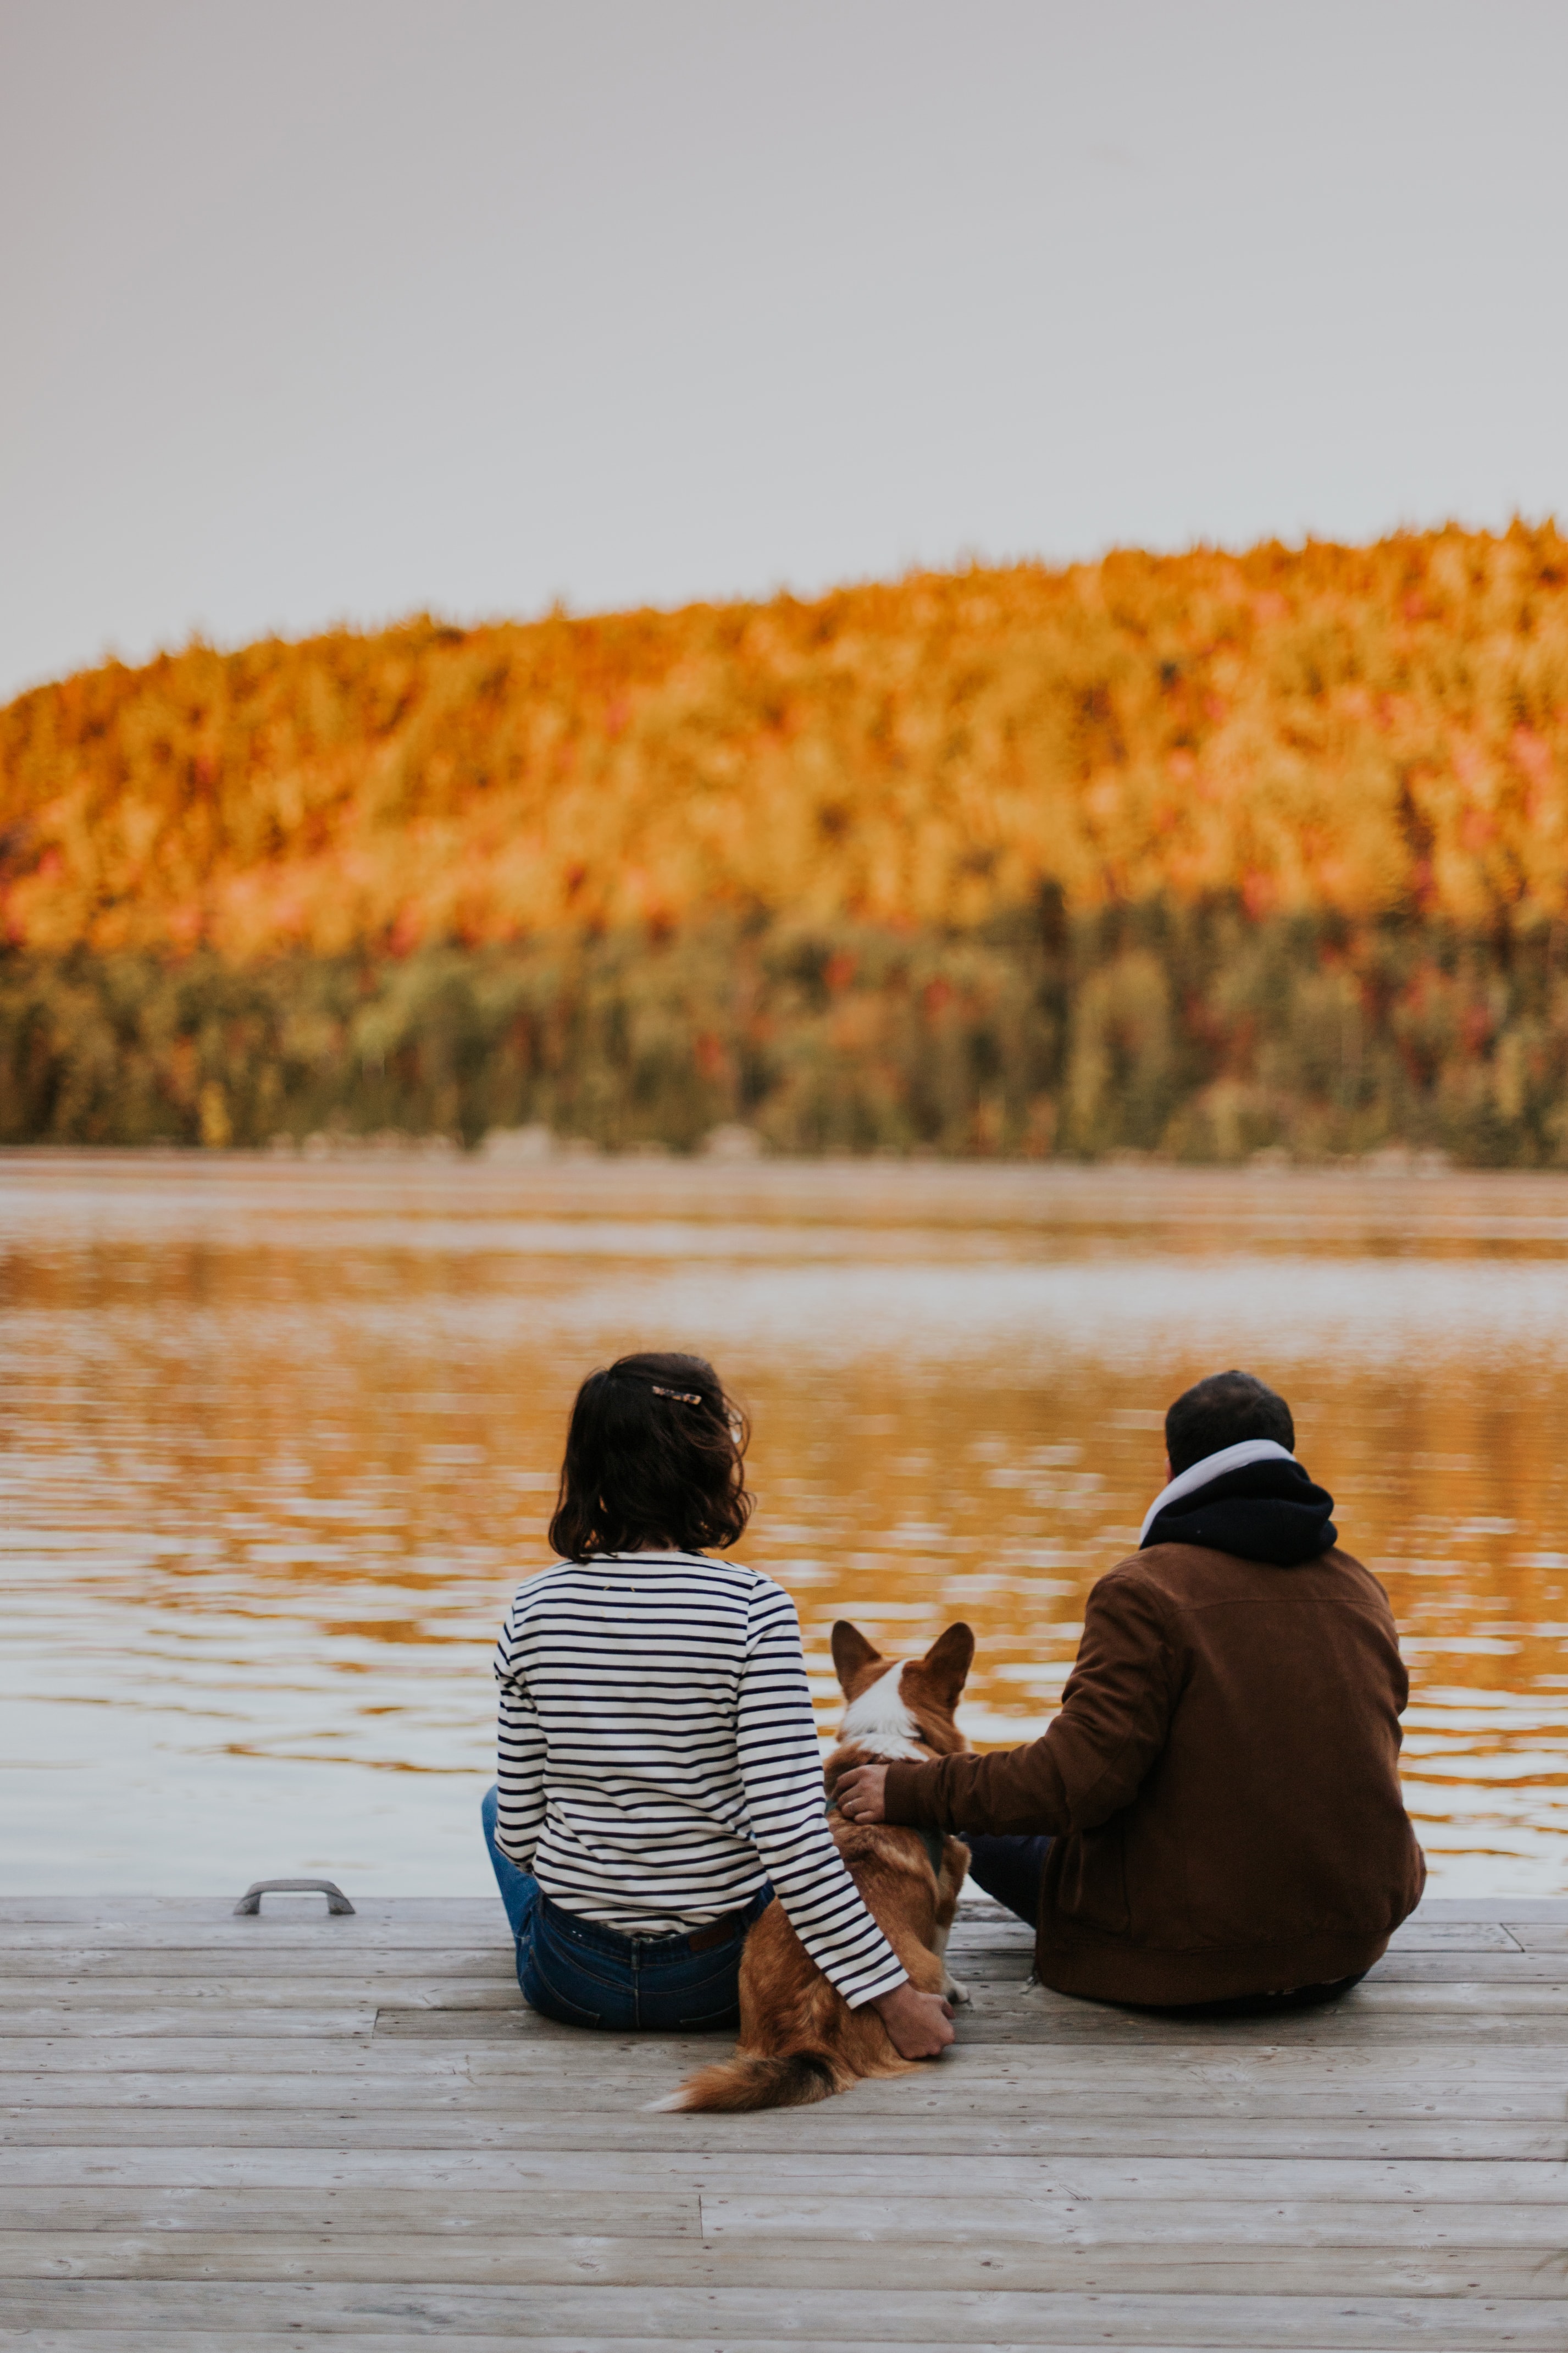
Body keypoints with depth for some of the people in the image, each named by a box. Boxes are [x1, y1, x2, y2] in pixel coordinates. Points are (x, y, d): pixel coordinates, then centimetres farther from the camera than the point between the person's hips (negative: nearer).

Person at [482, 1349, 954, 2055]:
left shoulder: (537, 1608, -9)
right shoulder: (754, 1609, -18)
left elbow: (519, 1831, -4)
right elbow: (789, 1829, -23)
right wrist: (894, 1995, -19)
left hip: (569, 1977, 2)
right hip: (715, 1981, -1)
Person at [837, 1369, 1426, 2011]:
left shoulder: (1146, 1591, -15)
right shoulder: (1363, 1590, 5)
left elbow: (1079, 1775, -21)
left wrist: (912, 1792, -11)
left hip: (1195, 1962, -7)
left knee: (988, 1830, 12)